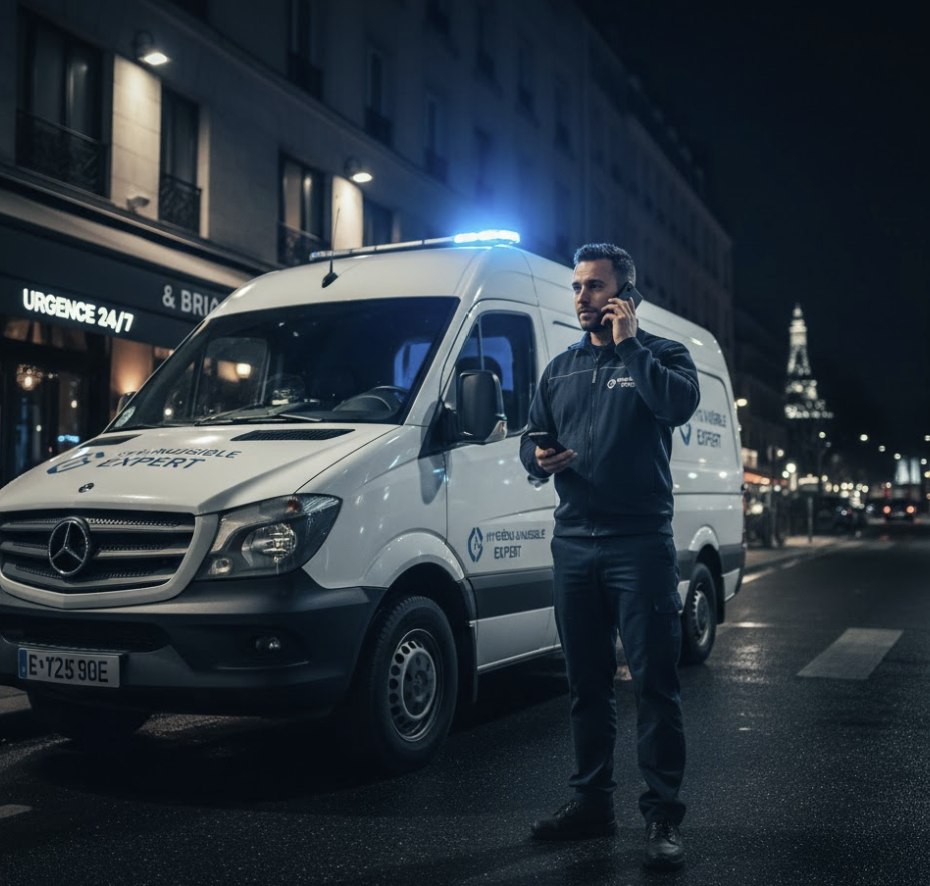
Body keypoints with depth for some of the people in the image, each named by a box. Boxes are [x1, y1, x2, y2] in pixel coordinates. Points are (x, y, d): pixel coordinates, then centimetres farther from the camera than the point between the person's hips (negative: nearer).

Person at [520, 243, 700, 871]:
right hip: (574, 543, 5)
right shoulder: (561, 369, 16)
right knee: (587, 684, 11)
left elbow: (681, 404, -18)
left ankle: (664, 816, 5)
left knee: (654, 683, -4)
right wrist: (538, 459, -4)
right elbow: (532, 437, 18)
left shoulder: (661, 354, 3)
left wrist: (629, 345, -13)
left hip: (640, 544, -5)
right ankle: (593, 802, 23)